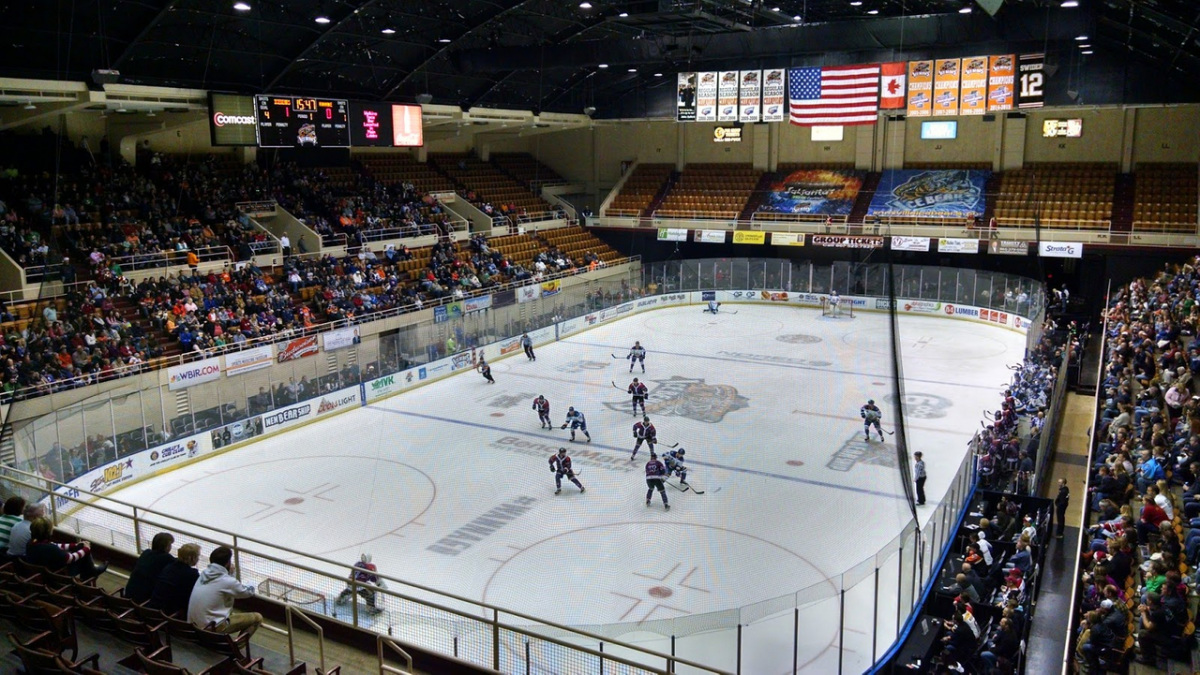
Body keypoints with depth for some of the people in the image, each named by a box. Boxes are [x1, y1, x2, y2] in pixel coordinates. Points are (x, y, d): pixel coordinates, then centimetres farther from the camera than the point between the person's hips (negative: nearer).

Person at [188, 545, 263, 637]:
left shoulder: (204, 574, 2)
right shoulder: (227, 581, -19)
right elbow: (249, 592, -1)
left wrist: (229, 574, 3)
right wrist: (251, 588, 22)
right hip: (211, 627, -8)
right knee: (257, 618, -2)